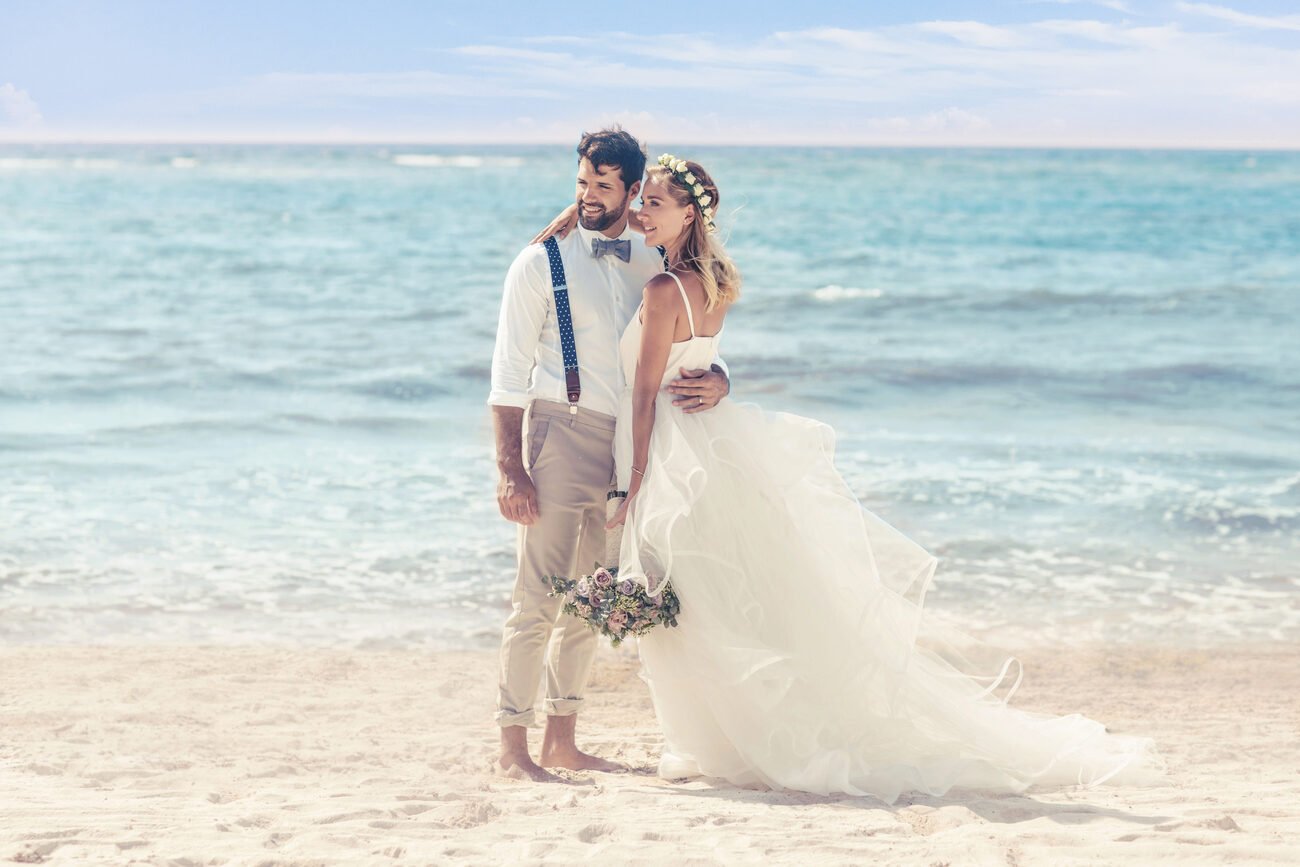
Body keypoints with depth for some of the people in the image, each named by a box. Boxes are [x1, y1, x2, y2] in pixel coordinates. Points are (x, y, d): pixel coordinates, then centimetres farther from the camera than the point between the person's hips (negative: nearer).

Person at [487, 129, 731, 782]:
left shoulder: (653, 269, 12)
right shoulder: (543, 263, -1)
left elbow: (693, 348, 16)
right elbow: (509, 376, -4)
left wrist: (715, 380, -10)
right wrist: (511, 469, -12)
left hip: (624, 450, 5)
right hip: (560, 436, -5)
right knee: (538, 600, -8)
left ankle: (562, 742, 19)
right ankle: (513, 746, -2)